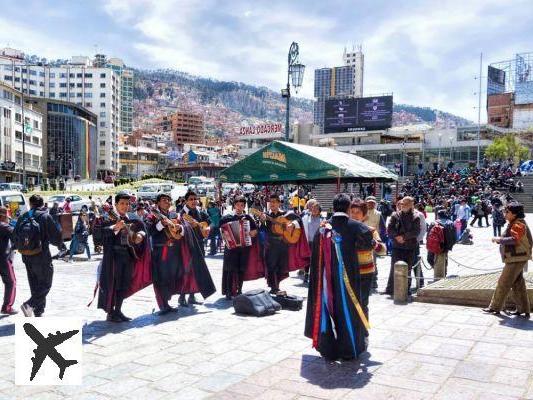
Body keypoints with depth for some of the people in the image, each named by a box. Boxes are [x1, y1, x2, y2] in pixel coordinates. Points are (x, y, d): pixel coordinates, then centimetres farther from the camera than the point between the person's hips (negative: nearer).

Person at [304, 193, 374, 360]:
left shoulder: (323, 227, 3)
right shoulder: (354, 226, -7)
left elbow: (316, 253, 6)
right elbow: (368, 243, -20)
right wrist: (354, 246, -1)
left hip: (327, 276, 3)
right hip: (347, 276, -3)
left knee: (328, 309, 11)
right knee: (348, 311, 8)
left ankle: (328, 350, 17)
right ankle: (349, 351, 17)